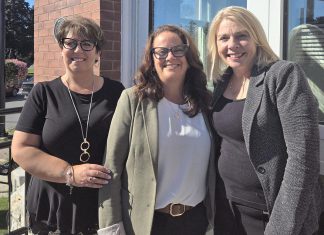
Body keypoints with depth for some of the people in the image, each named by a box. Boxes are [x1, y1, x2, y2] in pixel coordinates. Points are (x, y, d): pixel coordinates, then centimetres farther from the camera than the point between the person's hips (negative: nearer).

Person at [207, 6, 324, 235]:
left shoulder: (285, 75, -15)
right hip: (226, 205, 6)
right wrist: (213, 202, 9)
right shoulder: (222, 82, 4)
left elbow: (303, 155, -21)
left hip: (268, 212, -6)